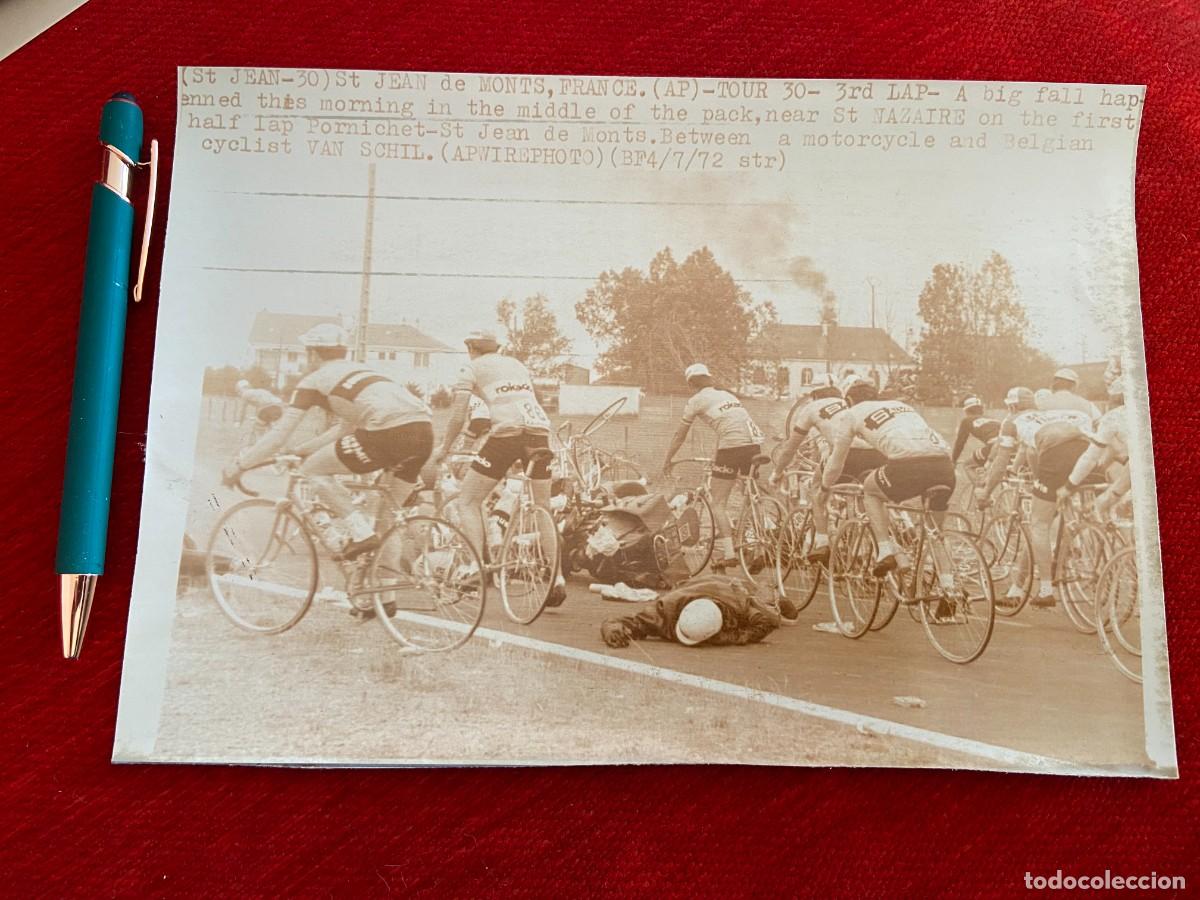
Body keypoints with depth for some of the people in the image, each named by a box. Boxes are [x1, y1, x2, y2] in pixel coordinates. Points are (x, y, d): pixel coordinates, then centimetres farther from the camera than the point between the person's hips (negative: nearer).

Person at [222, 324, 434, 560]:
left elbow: (279, 434, 12)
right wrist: (303, 449, 44)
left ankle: (362, 533, 2)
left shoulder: (313, 380, 15)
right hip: (425, 429, 7)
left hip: (389, 432, -7)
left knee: (313, 469, 11)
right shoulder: (359, 371, 34)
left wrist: (239, 465, 23)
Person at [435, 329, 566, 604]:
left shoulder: (471, 368, 14)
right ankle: (558, 579, 11)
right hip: (540, 430, 5)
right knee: (543, 508, 16)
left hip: (506, 432, -5)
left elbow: (458, 416, 6)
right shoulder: (518, 364, 30)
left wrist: (445, 448, 21)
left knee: (468, 500, 9)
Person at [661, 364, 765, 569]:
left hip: (733, 446, -6)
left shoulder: (695, 400, 9)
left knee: (718, 503, 4)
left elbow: (679, 436, 16)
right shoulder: (727, 394, 28)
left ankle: (728, 554, -3)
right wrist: (717, 455, 48)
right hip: (755, 444, 6)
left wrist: (667, 461, 27)